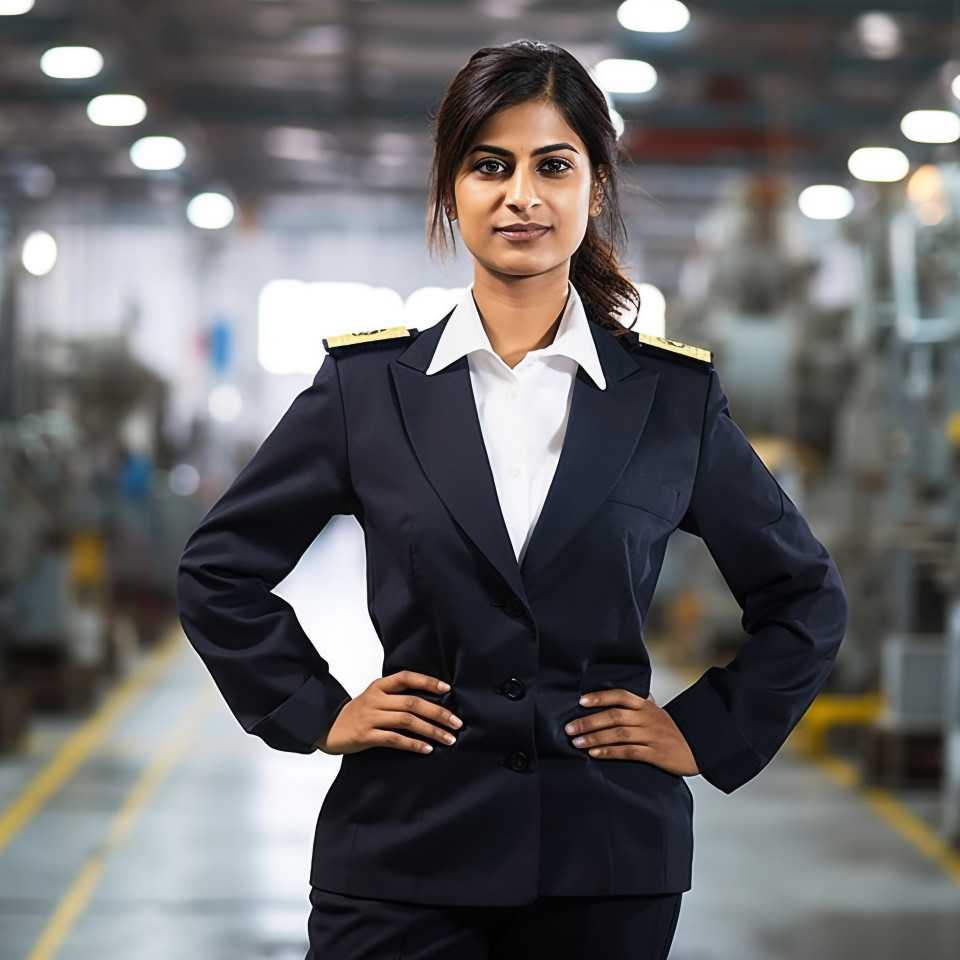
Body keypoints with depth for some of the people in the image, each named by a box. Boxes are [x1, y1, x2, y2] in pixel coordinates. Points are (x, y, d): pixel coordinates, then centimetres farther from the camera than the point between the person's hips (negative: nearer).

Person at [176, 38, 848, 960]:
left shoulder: (675, 396, 3)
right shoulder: (368, 383, 2)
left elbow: (805, 598, 13)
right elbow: (217, 569, 11)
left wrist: (707, 732, 5)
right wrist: (314, 712, 4)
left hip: (608, 855, 0)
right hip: (406, 853, 0)